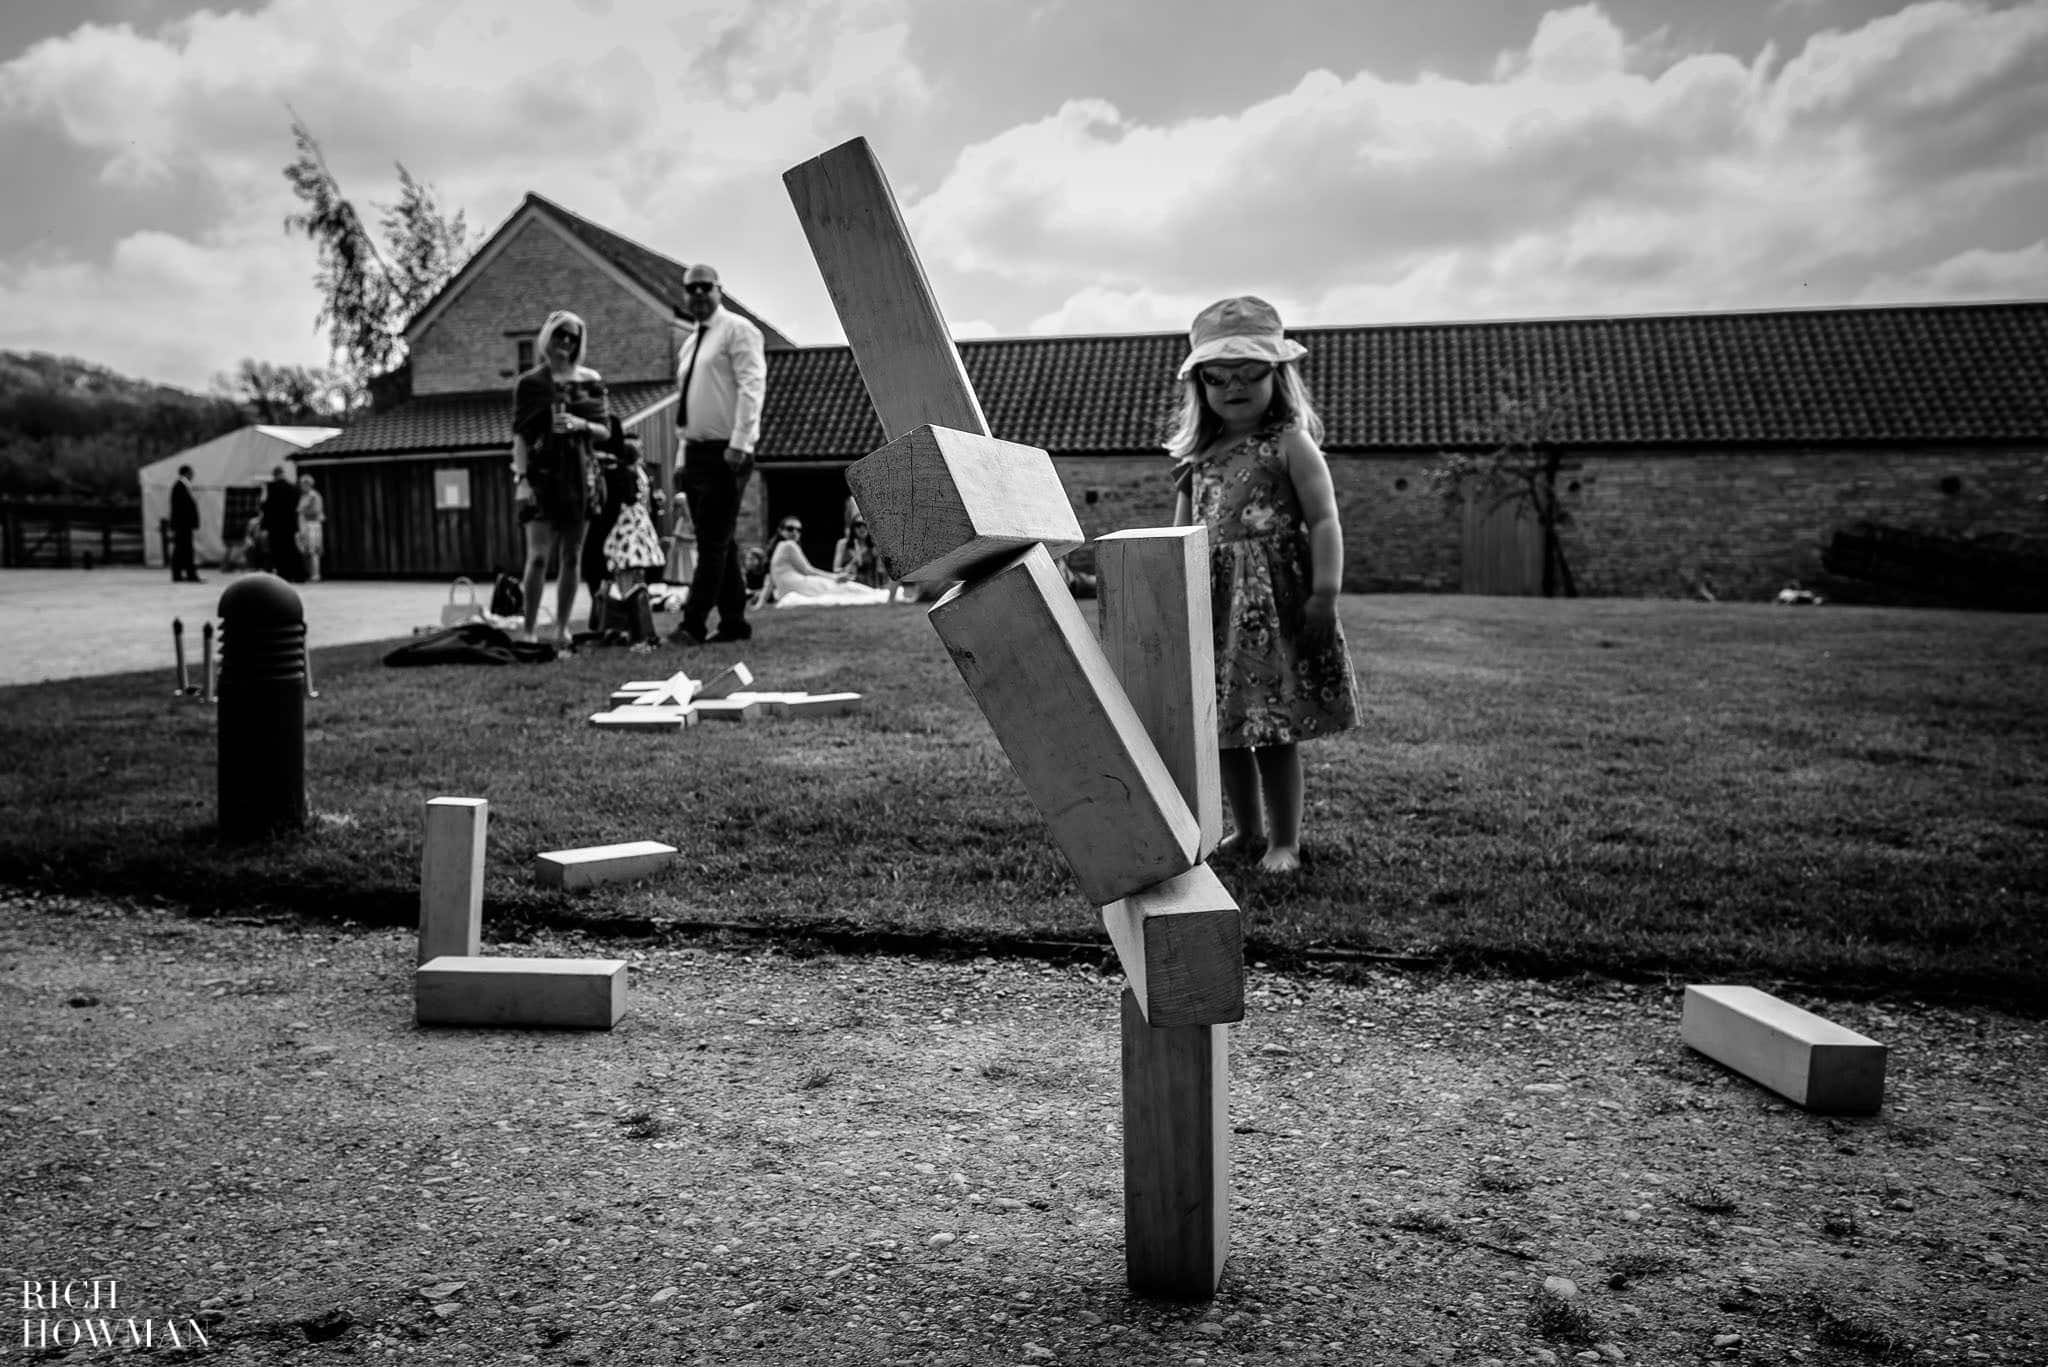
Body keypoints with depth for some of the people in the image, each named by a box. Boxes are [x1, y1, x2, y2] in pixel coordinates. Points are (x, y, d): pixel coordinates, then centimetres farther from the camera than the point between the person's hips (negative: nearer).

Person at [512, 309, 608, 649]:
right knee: (538, 556, -10)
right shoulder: (529, 383, 3)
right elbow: (520, 436, -1)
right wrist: (521, 478, -10)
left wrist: (582, 425, -10)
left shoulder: (590, 380, 9)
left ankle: (562, 629, 11)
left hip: (580, 475, 3)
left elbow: (605, 431, 10)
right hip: (542, 473, -3)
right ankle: (528, 628, -6)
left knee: (571, 558, 4)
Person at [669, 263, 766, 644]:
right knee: (718, 543, 8)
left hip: (725, 453, -8)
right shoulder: (688, 345, 21)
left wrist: (740, 444, -23)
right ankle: (733, 623, 11)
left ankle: (693, 624, -11)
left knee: (714, 543, -9)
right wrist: (683, 459, 16)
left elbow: (751, 387, -14)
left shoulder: (737, 330, -3)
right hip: (696, 453, 8)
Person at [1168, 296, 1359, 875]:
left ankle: (1284, 840, 10)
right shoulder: (1196, 456, 13)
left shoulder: (1289, 443, -3)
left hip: (1275, 600, -6)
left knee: (1276, 727, -3)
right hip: (1214, 603, 6)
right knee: (1225, 725, 10)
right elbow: (1182, 533, 17)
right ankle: (1246, 828, 26)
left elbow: (1323, 520, -8)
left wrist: (1325, 593, -15)